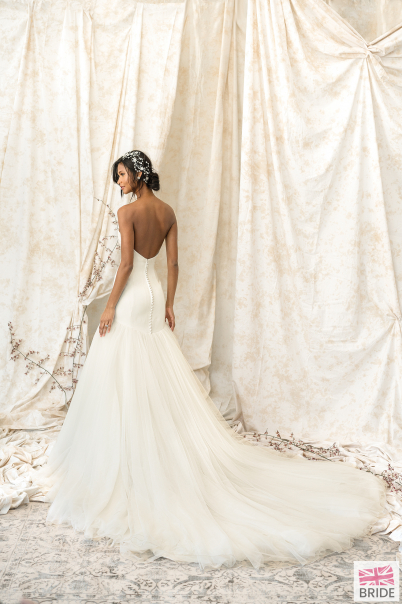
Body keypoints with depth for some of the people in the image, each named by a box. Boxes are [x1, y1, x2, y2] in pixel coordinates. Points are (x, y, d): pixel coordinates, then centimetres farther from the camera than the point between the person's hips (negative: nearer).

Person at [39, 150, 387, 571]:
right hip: (154, 296, 7)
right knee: (161, 384, 14)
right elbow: (173, 263, 8)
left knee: (124, 384, 1)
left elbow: (126, 264, -17)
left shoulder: (127, 212, -13)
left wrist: (110, 306, -11)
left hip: (131, 300, -7)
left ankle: (125, 467, 10)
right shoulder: (168, 212, 8)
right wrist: (168, 305, 12)